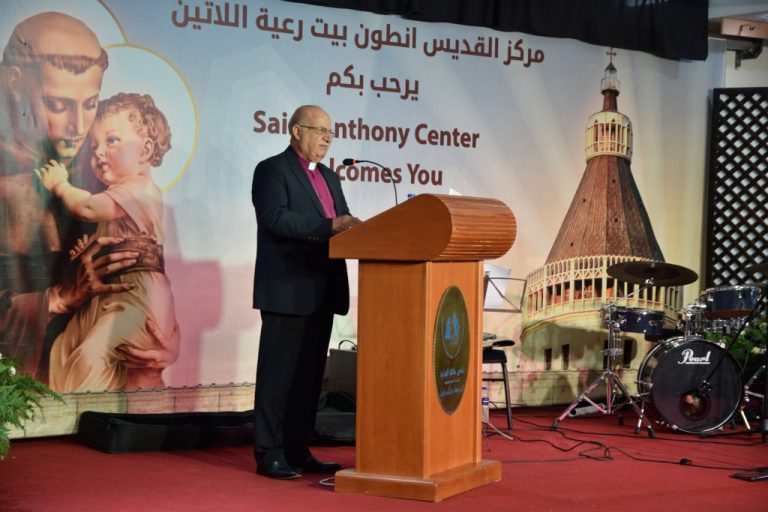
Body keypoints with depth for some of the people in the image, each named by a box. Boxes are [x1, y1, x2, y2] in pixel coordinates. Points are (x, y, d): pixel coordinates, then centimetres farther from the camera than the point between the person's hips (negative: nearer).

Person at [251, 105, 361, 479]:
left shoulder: (328, 177, 20)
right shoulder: (272, 170, -5)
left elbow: (342, 224, 18)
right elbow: (276, 218, -20)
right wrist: (329, 227, -25)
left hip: (321, 292, 8)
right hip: (287, 290, -8)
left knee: (309, 374, 10)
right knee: (279, 373, -4)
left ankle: (298, 450, 16)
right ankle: (269, 453, 2)